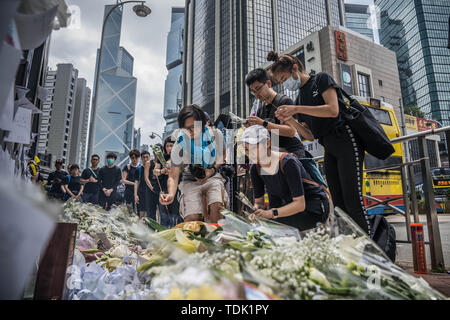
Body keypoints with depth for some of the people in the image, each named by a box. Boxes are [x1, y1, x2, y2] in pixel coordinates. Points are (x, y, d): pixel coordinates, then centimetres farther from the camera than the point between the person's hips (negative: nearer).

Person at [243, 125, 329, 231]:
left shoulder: (288, 163, -28)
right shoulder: (255, 169, -8)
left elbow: (300, 204, -30)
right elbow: (258, 201, -1)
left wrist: (273, 213, -41)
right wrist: (257, 211, -24)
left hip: (316, 207, -6)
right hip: (293, 206, 6)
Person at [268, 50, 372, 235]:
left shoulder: (321, 79, 0)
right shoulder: (299, 98, 17)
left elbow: (333, 110, -17)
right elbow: (310, 135, 11)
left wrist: (297, 109, -18)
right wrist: (290, 120, -4)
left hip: (346, 141, -7)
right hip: (329, 149, 7)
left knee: (352, 200, -11)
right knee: (339, 204, 6)